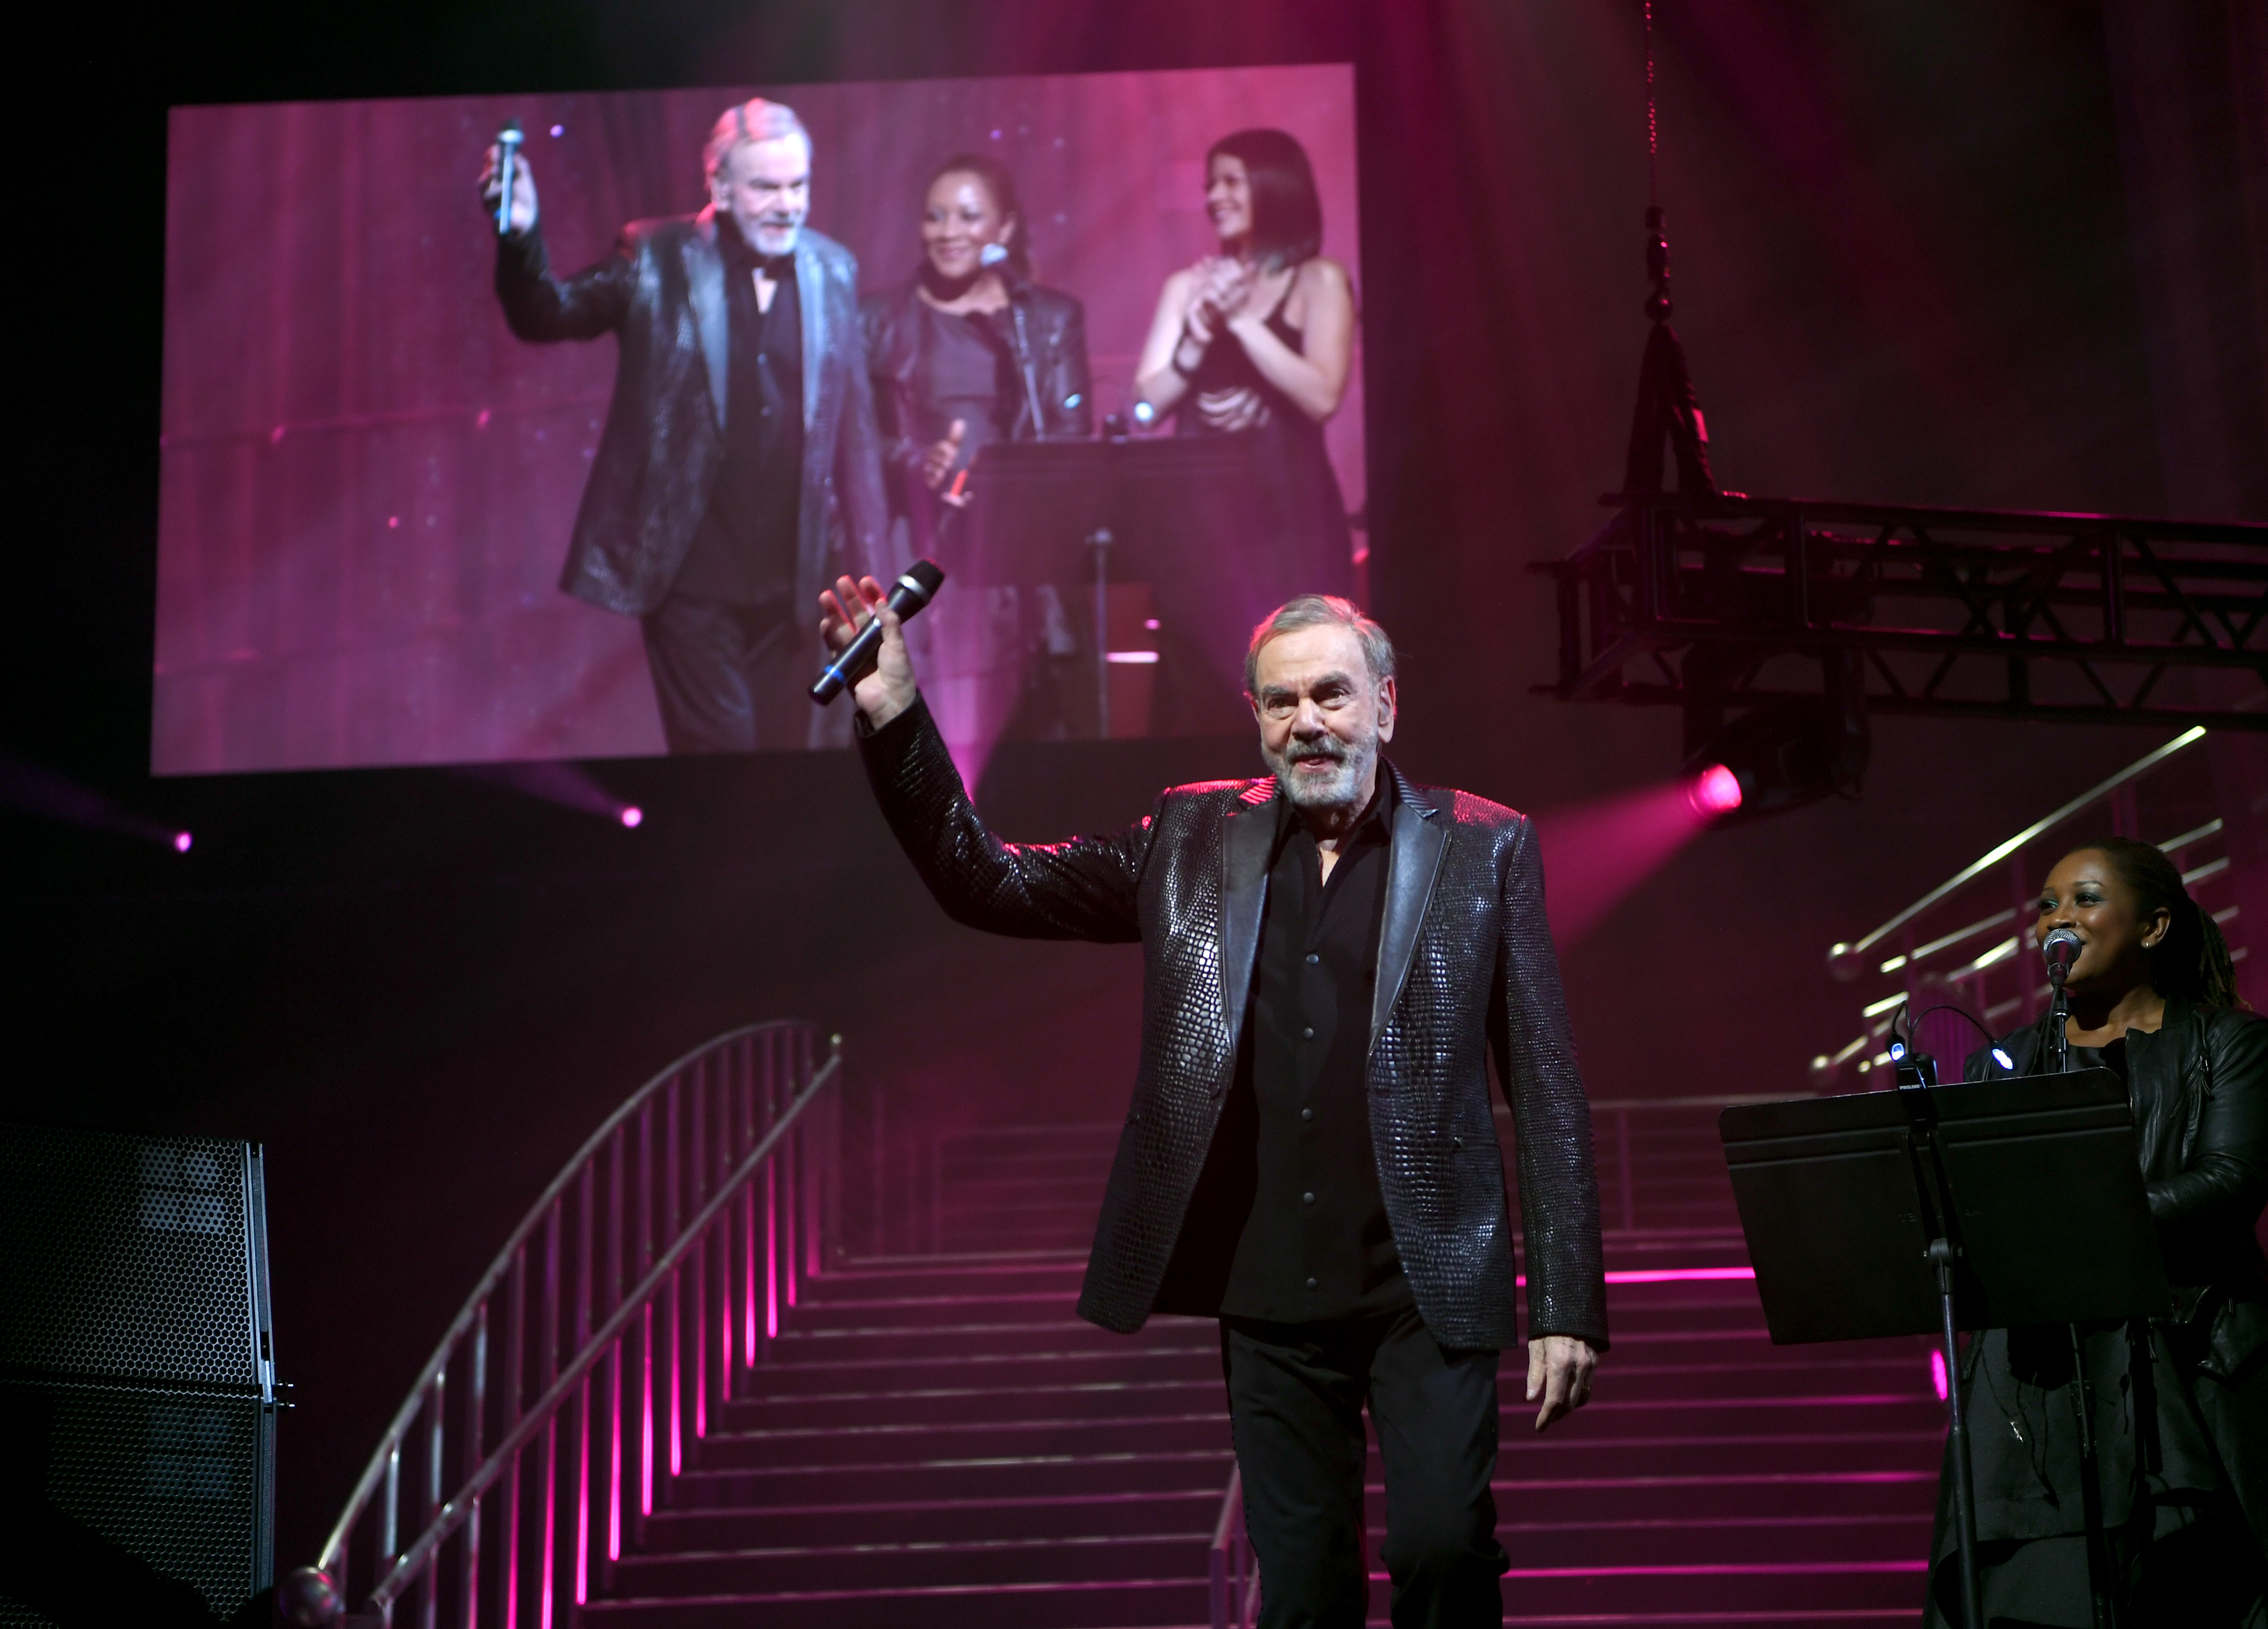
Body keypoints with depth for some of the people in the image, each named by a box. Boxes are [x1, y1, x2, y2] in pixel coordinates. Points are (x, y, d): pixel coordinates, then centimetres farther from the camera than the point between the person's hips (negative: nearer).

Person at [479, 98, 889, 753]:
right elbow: (548, 316, -10)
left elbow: (855, 424, 8)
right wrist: (521, 237, -30)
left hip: (791, 580, 4)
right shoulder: (658, 260, -3)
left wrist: (866, 564, 7)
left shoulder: (833, 271, 6)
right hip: (692, 576, -3)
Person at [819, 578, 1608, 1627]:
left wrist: (1566, 1304, -4)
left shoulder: (1482, 849, 2)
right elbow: (987, 885, 6)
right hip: (1269, 1300, 2)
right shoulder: (1195, 843, 8)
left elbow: (1546, 1086, 1)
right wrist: (893, 717, -5)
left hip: (1425, 1291, -2)